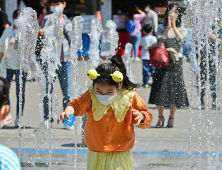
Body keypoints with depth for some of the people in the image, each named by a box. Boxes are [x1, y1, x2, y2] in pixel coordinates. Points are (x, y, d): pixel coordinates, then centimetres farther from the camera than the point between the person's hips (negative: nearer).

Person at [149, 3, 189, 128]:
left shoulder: (182, 29, 8)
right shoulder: (162, 28, 8)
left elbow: (182, 40, -10)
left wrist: (174, 27, -12)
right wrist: (168, 27, -17)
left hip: (176, 62, 0)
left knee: (175, 89, -1)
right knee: (160, 89, -3)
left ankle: (172, 117, 12)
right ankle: (161, 117, 10)